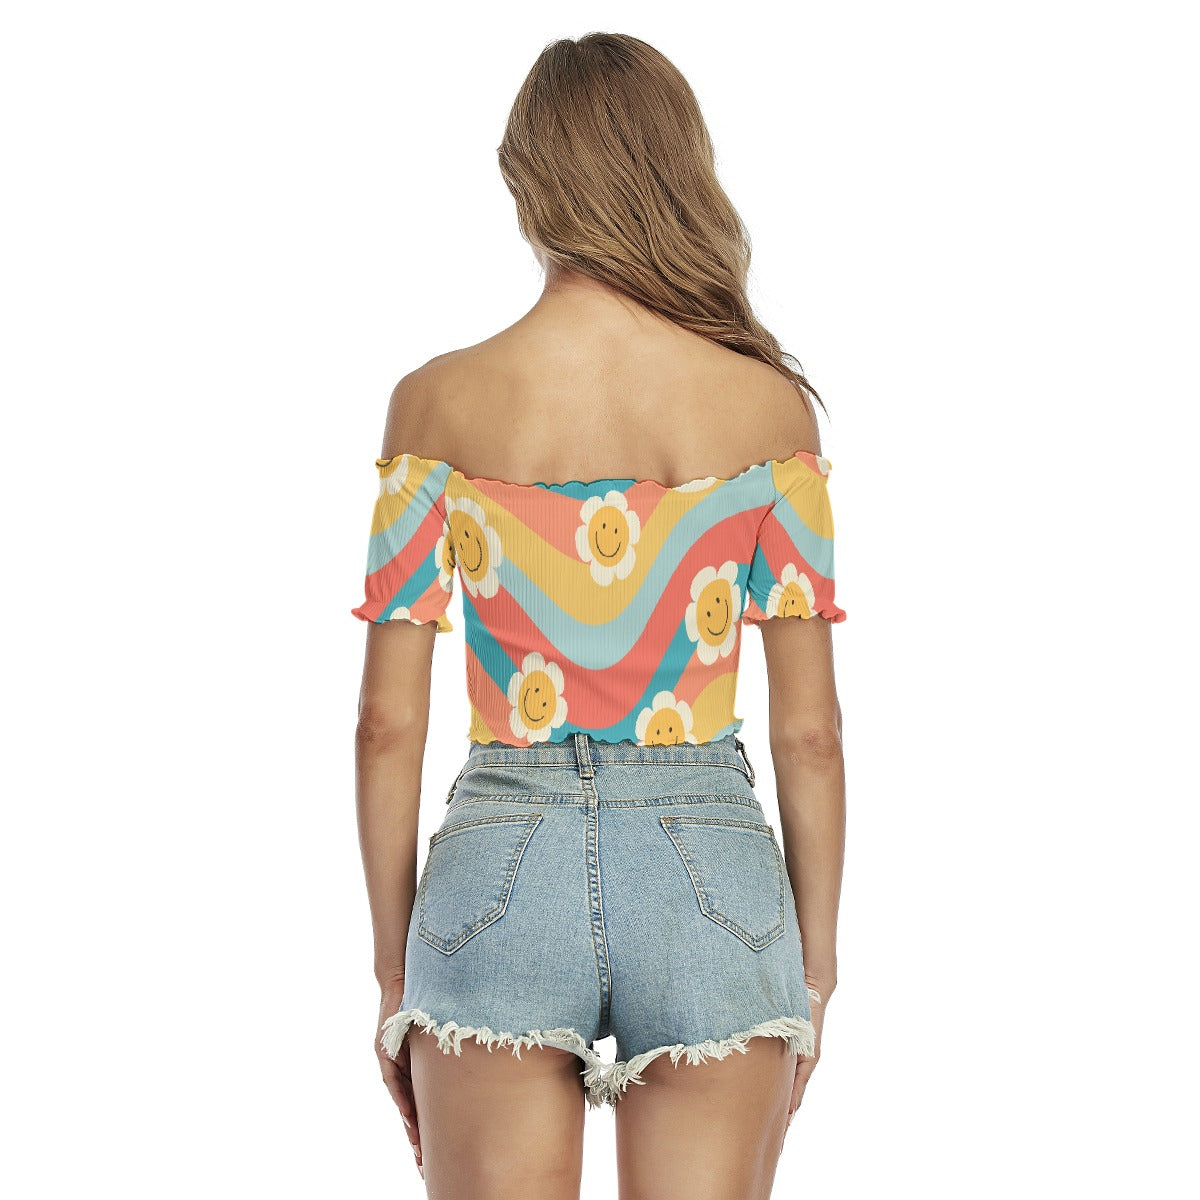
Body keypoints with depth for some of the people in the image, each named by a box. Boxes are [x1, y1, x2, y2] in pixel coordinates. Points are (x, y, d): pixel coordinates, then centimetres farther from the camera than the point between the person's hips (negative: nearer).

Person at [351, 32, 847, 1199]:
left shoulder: (439, 402, -2)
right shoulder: (767, 403, -1)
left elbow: (389, 724, -1)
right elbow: (809, 730, 0)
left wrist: (395, 972, 8)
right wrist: (814, 973, 10)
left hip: (500, 872, 0)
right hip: (710, 879, 1)